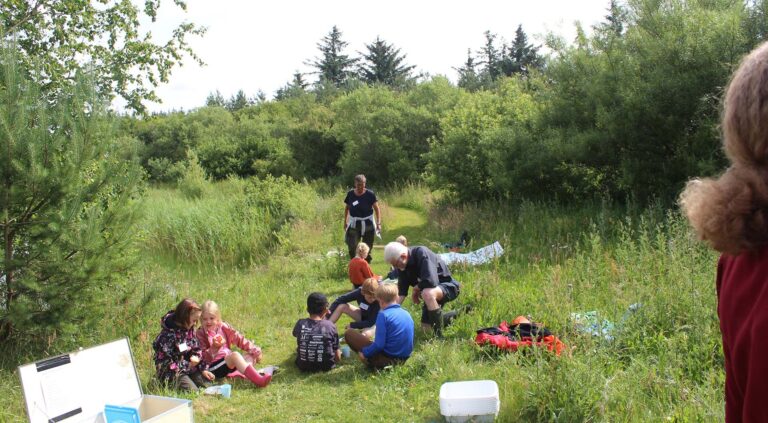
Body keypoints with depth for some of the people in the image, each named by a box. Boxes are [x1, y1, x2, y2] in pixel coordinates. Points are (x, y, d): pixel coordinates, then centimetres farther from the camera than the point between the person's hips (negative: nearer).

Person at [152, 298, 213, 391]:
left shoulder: (190, 329, 3)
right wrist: (187, 365, -18)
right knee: (193, 390, -19)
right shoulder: (168, 334, -22)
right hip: (170, 372, -7)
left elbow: (196, 349, 10)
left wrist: (203, 368, -4)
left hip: (188, 366, 7)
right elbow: (165, 360, -22)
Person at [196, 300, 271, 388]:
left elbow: (239, 339, 9)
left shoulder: (223, 327, 10)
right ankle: (258, 380, -50)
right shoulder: (200, 333, -2)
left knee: (251, 356, -6)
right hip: (213, 367, -7)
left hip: (229, 362, 7)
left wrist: (255, 351, 2)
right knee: (235, 355, -32)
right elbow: (203, 357, -8)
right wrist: (214, 348, -25)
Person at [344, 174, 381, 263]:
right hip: (354, 224, 1)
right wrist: (345, 221, 11)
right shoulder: (350, 194, -3)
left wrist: (378, 223, -21)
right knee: (352, 246, -10)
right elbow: (347, 208, 11)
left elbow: (376, 209, -12)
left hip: (367, 223, -1)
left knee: (367, 248, 10)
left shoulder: (370, 194, -10)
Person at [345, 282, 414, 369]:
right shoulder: (407, 314, 6)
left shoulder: (383, 314, -15)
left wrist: (364, 352, -3)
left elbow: (379, 344, -20)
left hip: (387, 359, -7)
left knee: (349, 333, 2)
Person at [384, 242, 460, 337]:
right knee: (425, 327, 12)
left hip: (448, 286, -9)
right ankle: (454, 315, 35)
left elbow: (431, 281, -40)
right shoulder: (403, 265, -7)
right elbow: (401, 292, -3)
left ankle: (439, 335, -27)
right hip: (434, 289, 9)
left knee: (427, 293, -40)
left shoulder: (422, 254, -30)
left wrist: (416, 289, -20)